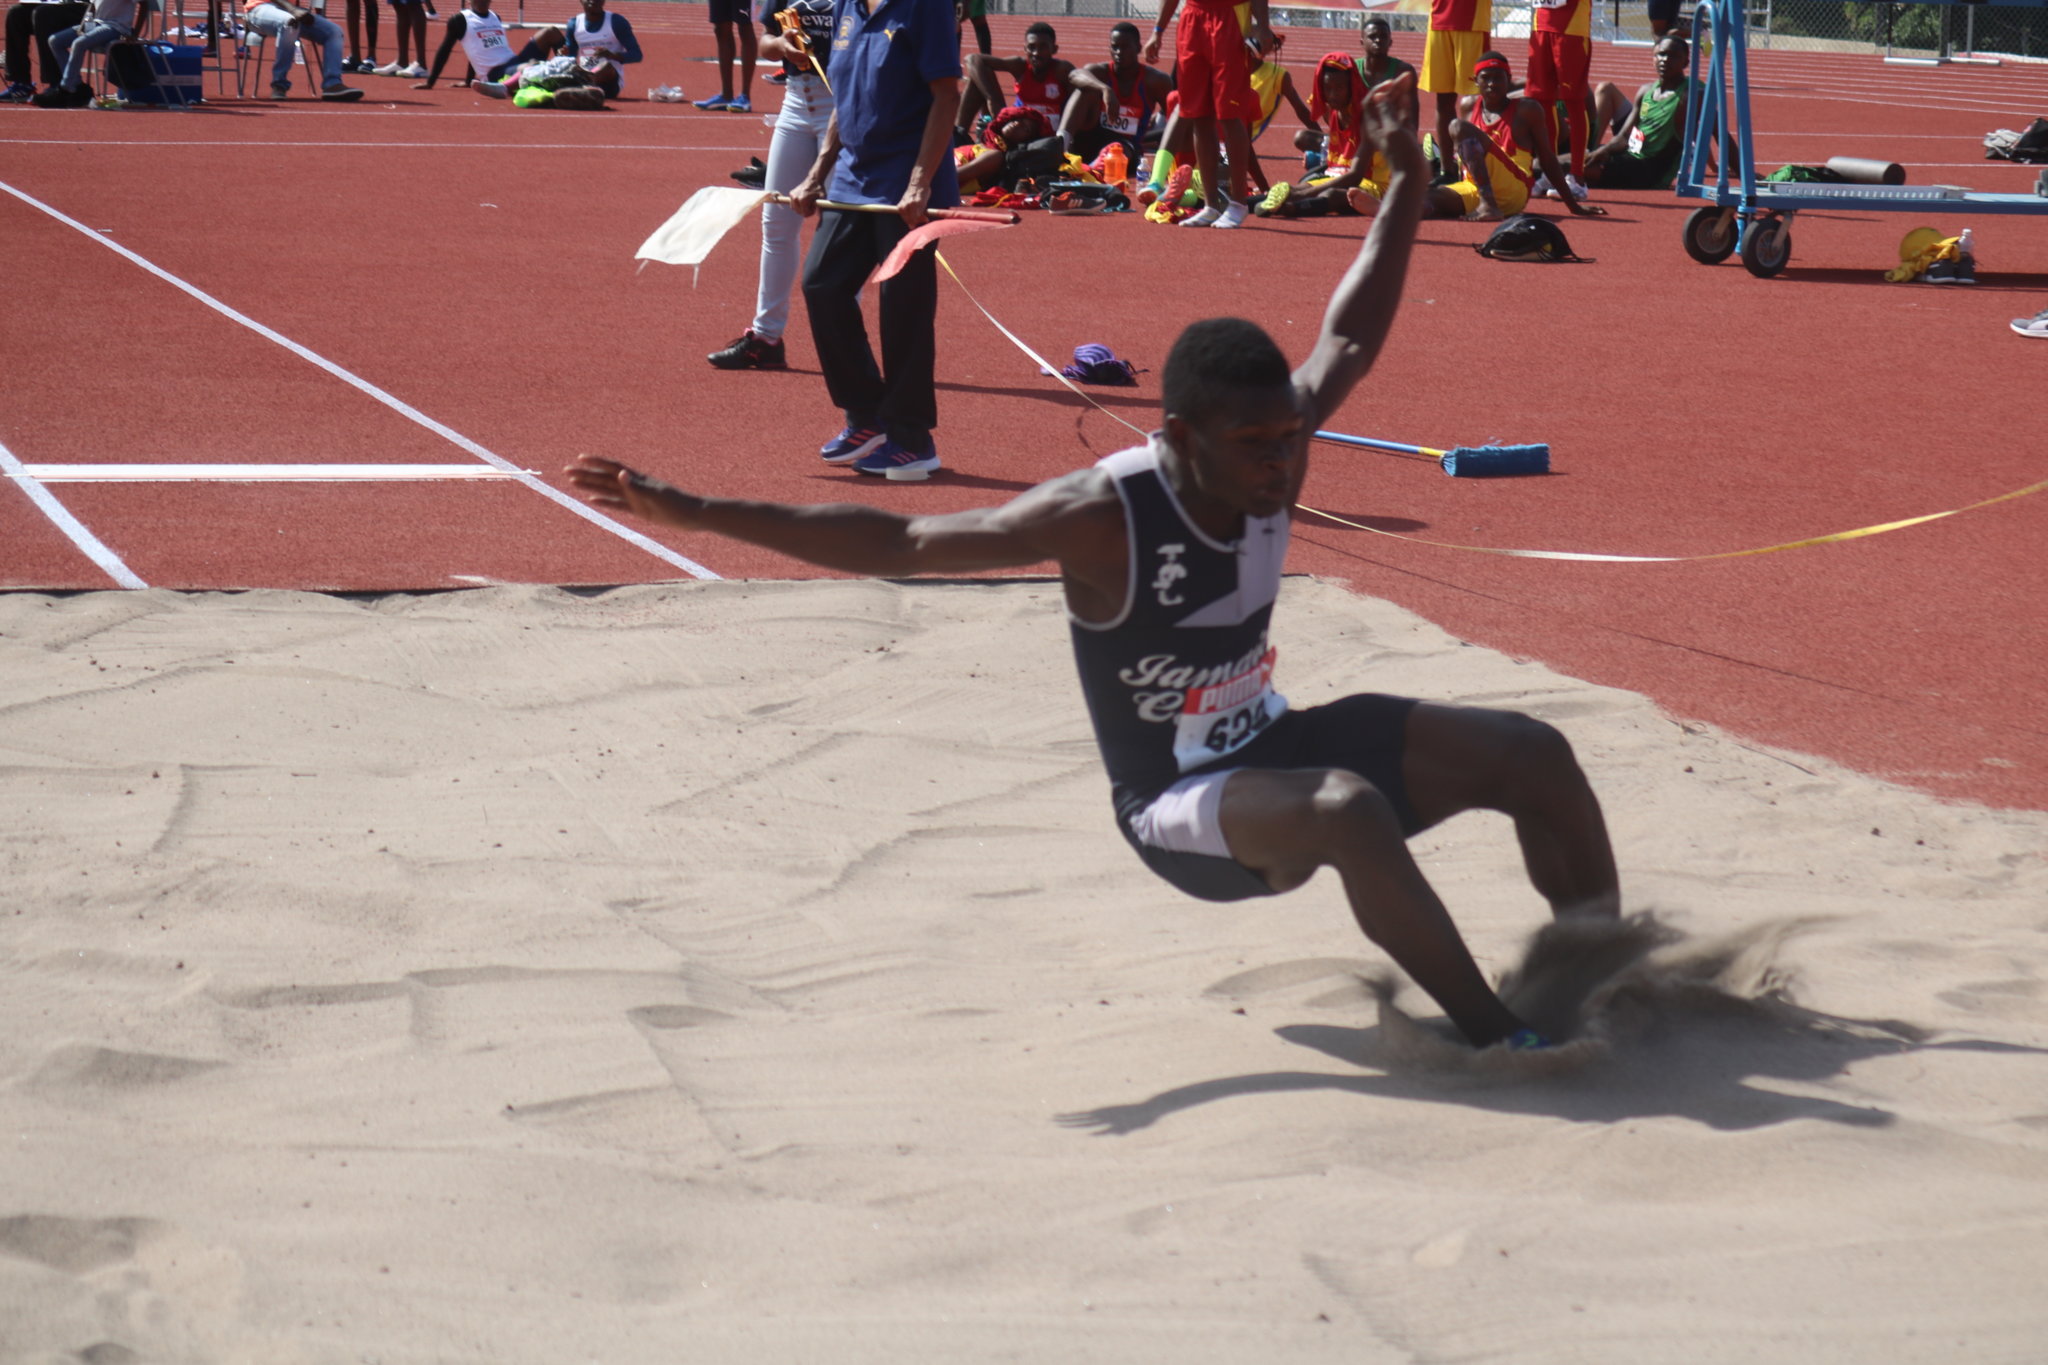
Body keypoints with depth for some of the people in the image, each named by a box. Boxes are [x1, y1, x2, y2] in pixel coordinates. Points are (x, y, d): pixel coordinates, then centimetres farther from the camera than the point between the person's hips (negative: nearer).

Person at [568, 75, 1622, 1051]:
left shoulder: (1270, 454, -10)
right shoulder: (1102, 517, -27)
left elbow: (1348, 342, 10)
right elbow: (899, 544, -28)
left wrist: (1405, 187, 10)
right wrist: (694, 513, -33)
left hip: (1272, 744, 7)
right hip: (1178, 808, -7)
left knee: (1532, 755, -5)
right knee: (1348, 809, -37)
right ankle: (1494, 1037, -27)